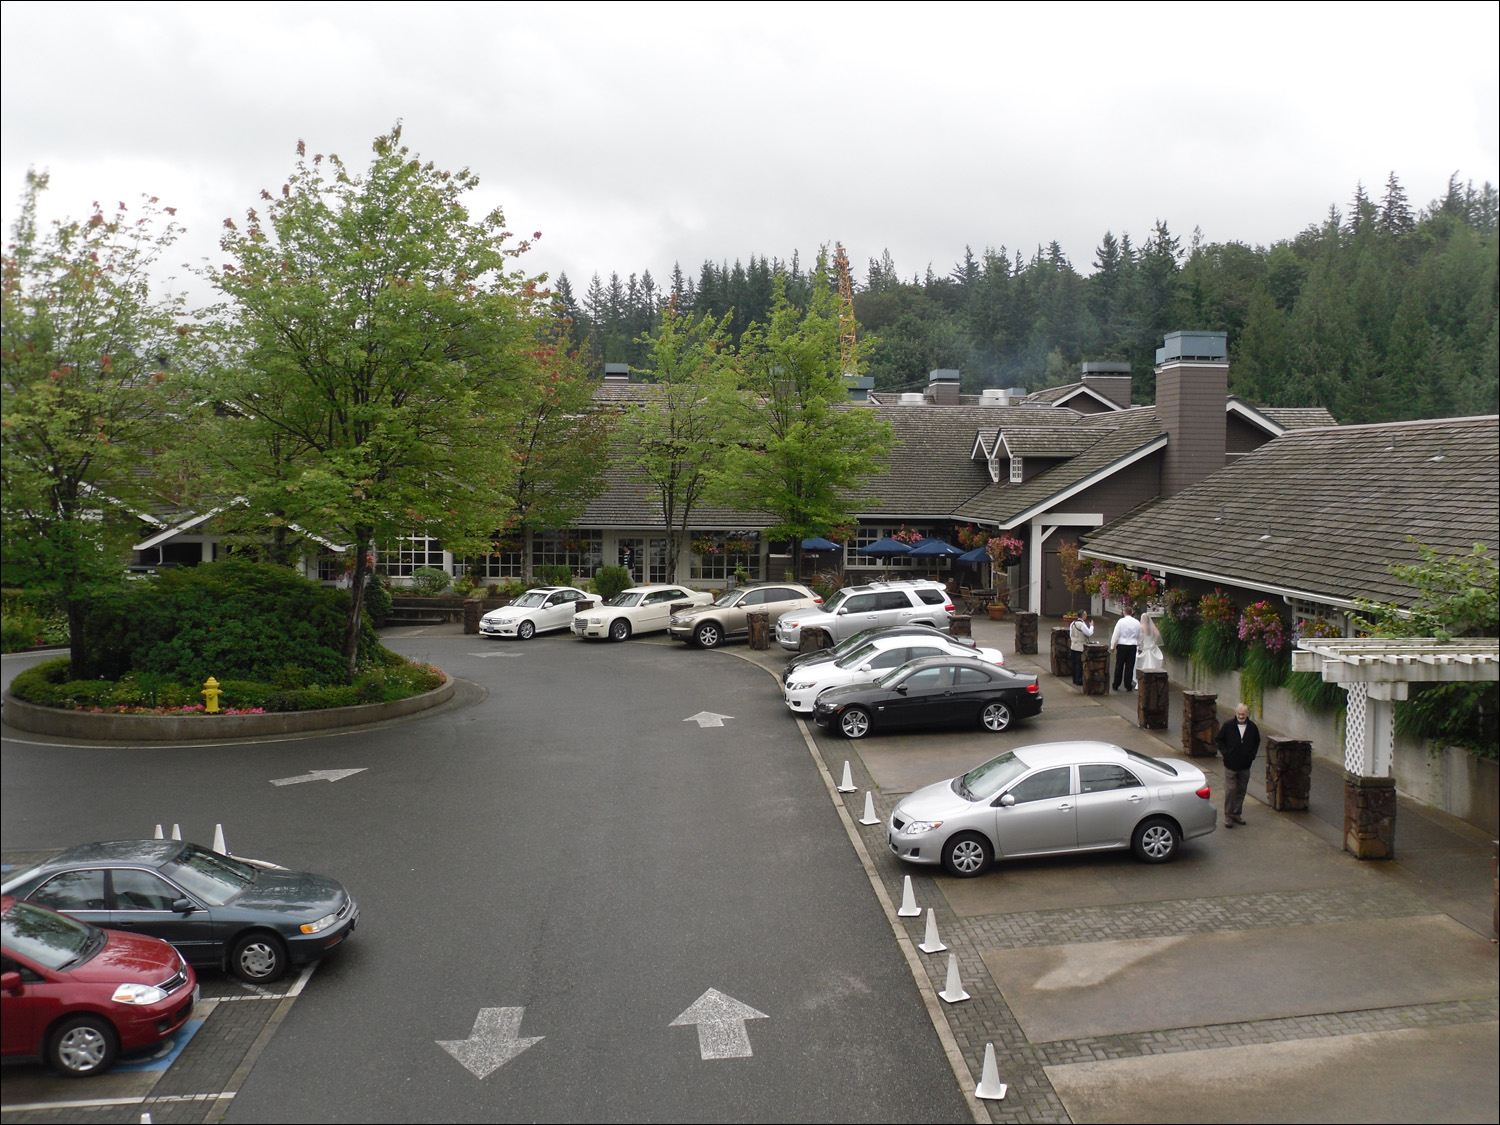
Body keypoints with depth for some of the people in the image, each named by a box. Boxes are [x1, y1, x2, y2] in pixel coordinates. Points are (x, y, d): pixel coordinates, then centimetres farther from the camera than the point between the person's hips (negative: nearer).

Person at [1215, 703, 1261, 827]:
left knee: (1241, 790, 10)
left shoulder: (1252, 727, 1)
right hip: (1230, 765, -3)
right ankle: (1228, 816, 4)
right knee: (1230, 790, -5)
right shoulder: (1228, 726, -6)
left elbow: (1257, 741, 18)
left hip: (1245, 765, 3)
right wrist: (1224, 752, -6)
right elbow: (1219, 740, 5)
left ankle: (1237, 814, 23)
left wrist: (1252, 754, 5)